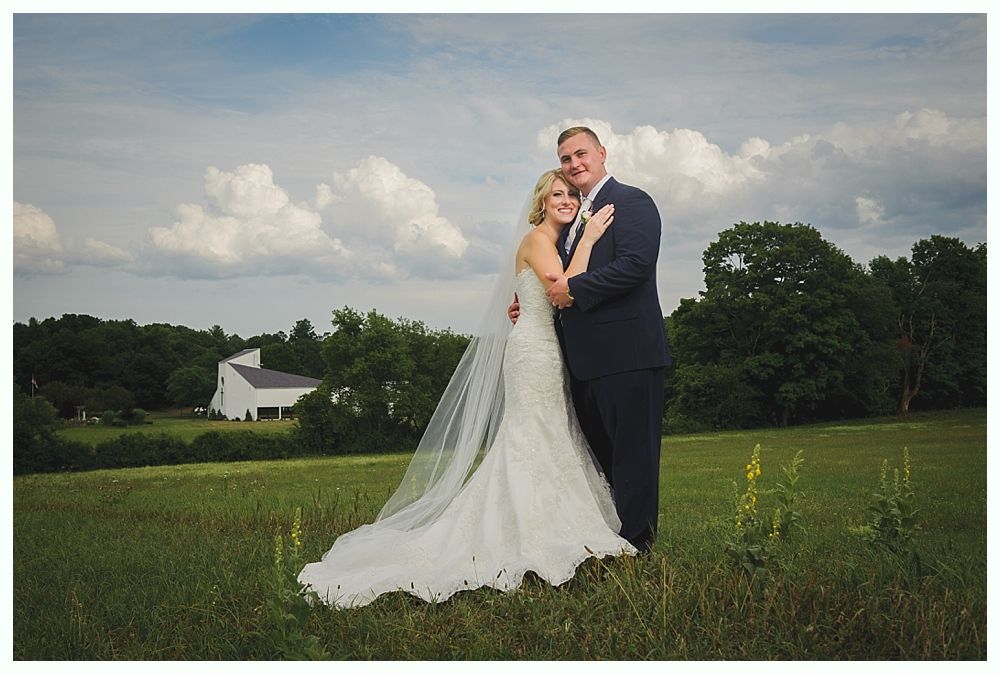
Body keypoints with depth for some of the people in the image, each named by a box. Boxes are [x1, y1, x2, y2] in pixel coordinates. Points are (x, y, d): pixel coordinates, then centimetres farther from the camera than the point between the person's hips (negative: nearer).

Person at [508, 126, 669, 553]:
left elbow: (636, 263, -20)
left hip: (626, 354, -9)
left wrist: (573, 288, -17)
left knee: (632, 453, -3)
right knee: (598, 453, 16)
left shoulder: (631, 202, -6)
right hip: (586, 359, 10)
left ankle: (635, 547, 4)